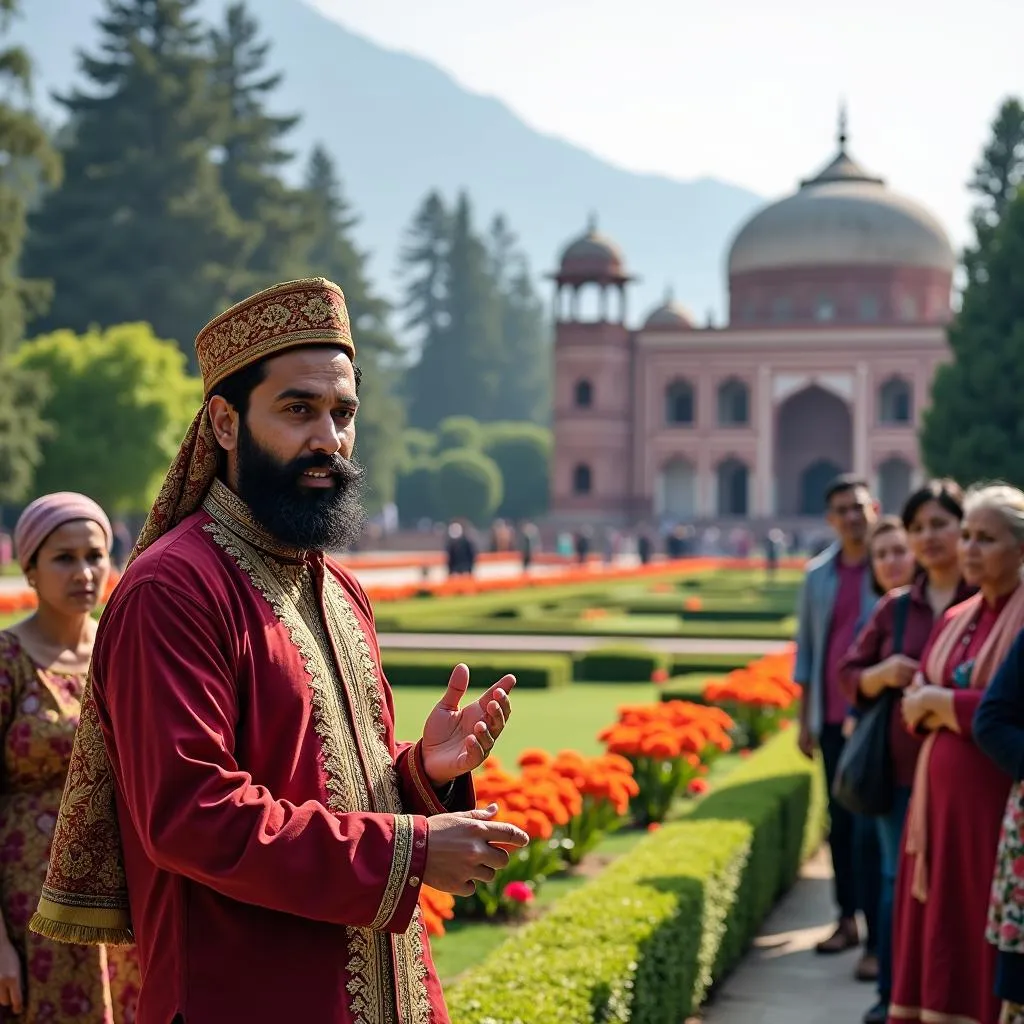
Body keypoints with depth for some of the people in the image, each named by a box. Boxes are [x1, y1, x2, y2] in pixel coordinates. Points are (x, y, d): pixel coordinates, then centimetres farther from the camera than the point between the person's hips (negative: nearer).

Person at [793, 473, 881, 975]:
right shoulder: (818, 574, 9)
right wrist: (804, 719, 12)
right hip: (832, 718, 5)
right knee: (840, 821, 12)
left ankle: (877, 941, -3)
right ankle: (847, 919, 25)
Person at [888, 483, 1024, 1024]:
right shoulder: (955, 619, 14)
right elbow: (915, 707, 16)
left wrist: (947, 704, -10)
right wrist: (930, 706, -7)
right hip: (941, 797, 7)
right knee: (936, 934, 9)